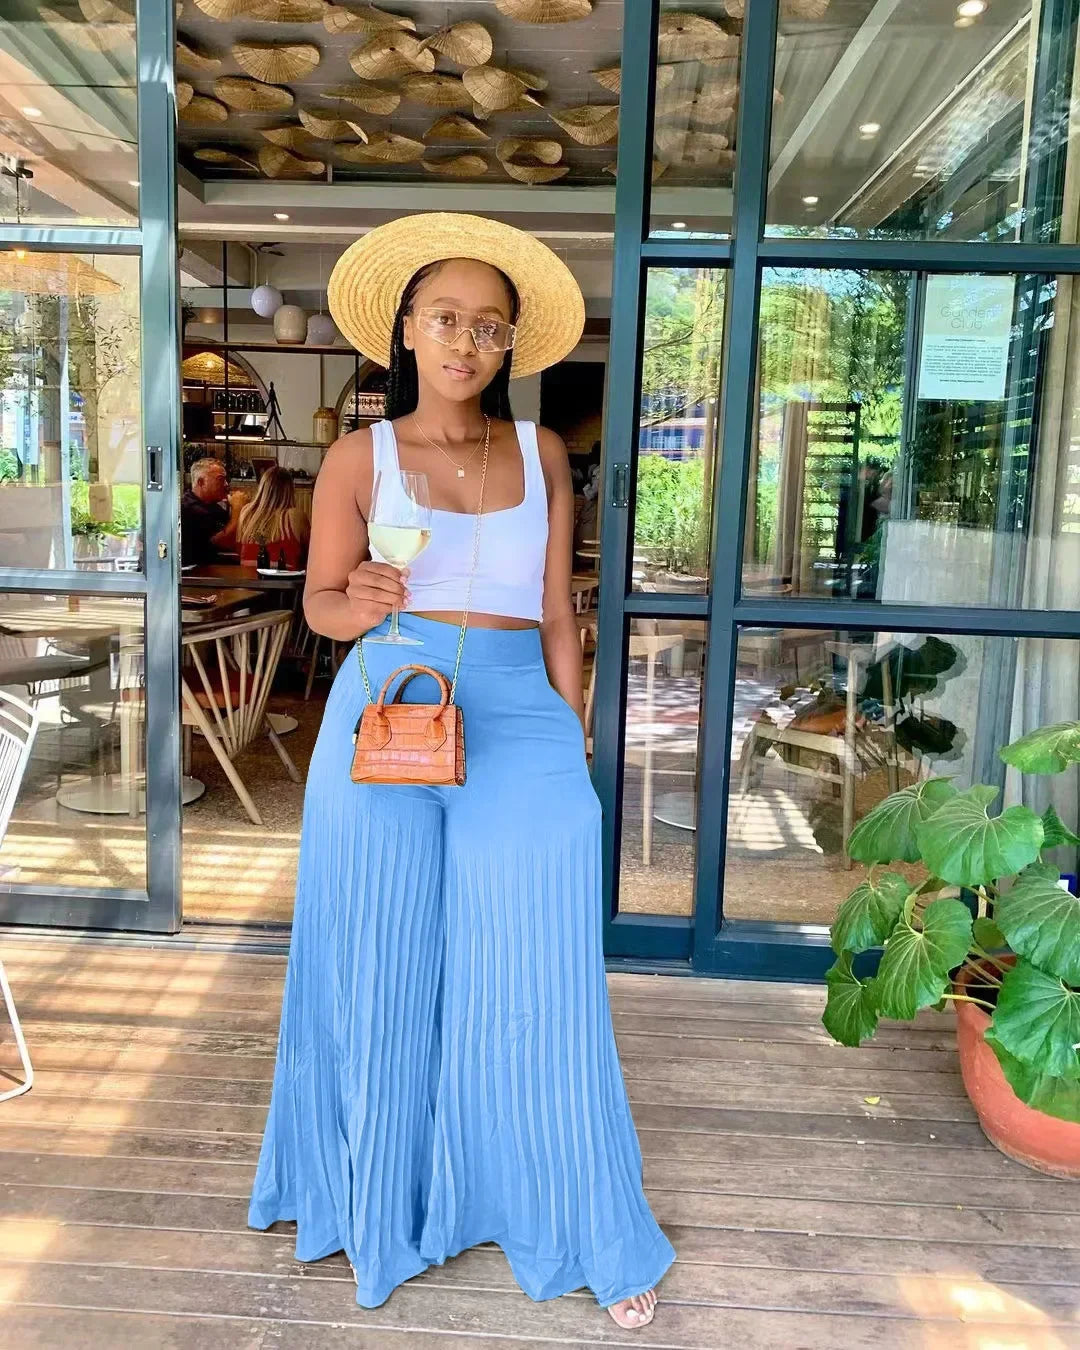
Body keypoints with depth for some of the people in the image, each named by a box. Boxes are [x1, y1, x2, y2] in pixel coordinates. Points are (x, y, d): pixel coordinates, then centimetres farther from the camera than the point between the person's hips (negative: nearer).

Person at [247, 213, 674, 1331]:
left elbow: (558, 616, 10)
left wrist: (573, 745, 7)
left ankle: (592, 1235, 22)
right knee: (386, 975, 9)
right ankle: (384, 1206, 32)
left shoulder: (542, 455, 8)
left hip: (519, 724, 1)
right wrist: (360, 603, -14)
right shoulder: (360, 457, 4)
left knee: (533, 982, 3)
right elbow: (319, 599, 8)